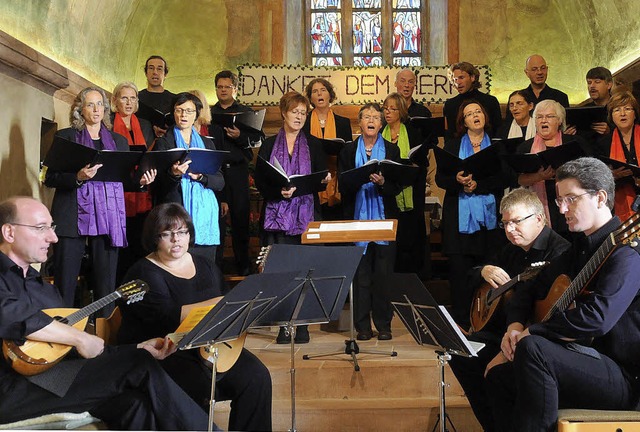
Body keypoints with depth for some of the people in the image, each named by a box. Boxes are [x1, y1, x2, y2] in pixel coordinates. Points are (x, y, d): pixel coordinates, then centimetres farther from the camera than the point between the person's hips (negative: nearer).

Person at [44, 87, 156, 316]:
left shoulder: (119, 140, 18)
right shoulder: (65, 136, 8)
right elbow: (50, 178, 1)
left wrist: (141, 181, -3)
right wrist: (78, 177, -16)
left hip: (108, 219, 2)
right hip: (72, 218, -2)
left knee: (106, 284, 1)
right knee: (65, 282, -3)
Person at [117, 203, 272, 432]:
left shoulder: (205, 267, 15)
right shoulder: (144, 273, -6)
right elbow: (170, 316, -22)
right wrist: (222, 302, -24)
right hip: (158, 353, -5)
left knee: (256, 376, -17)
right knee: (200, 387, -32)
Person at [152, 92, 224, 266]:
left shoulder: (207, 143, 16)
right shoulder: (163, 143, 7)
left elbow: (220, 182, 8)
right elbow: (159, 183, -2)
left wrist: (200, 176, -11)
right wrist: (173, 174, -23)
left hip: (206, 215, 3)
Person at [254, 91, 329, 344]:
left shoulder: (314, 145, 11)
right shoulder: (269, 145, 9)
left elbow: (322, 179, 9)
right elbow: (259, 181, 3)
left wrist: (324, 180, -13)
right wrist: (278, 192, -14)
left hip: (306, 216, 0)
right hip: (277, 215, 0)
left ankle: (303, 325, 5)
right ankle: (284, 325, 6)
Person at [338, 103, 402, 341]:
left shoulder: (392, 150, 10)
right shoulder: (348, 151, 10)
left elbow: (397, 186, 3)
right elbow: (343, 185, 3)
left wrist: (382, 182, -18)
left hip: (384, 218, 0)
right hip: (357, 218, 0)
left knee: (383, 273, 0)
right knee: (360, 273, -1)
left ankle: (383, 324, 8)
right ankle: (363, 325, 7)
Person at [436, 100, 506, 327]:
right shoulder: (452, 146, 12)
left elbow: (503, 179, -1)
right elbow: (440, 178, 5)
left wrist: (478, 184, -14)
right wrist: (457, 180, -15)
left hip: (488, 217, 0)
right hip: (459, 217, 0)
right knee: (459, 270, -3)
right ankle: (461, 321, 5)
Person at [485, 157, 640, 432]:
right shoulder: (582, 246, 14)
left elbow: (597, 317, -31)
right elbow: (532, 288, 20)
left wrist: (530, 332, -20)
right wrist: (515, 325, -1)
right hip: (586, 361, 10)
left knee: (532, 348, -31)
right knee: (499, 374, 8)